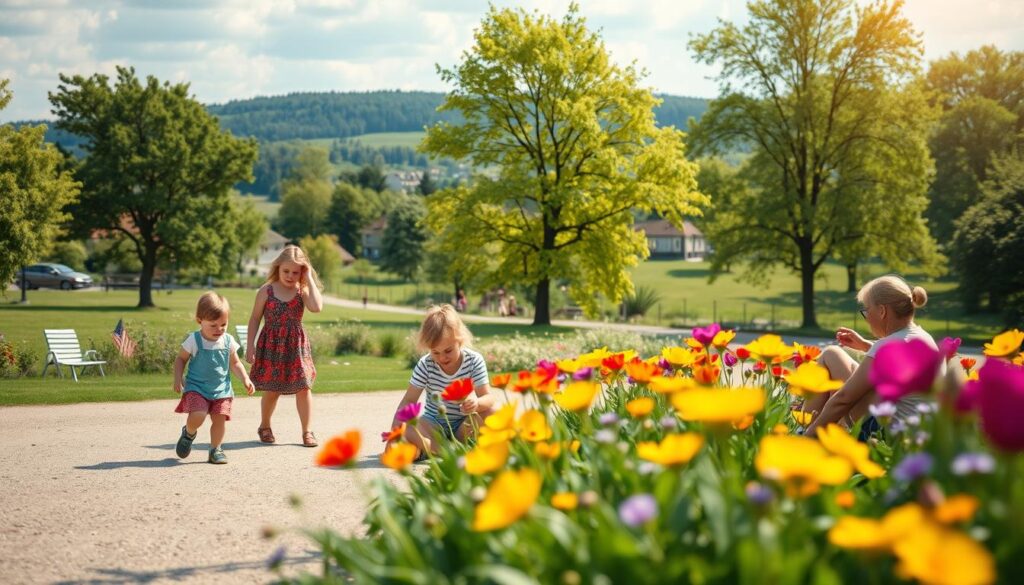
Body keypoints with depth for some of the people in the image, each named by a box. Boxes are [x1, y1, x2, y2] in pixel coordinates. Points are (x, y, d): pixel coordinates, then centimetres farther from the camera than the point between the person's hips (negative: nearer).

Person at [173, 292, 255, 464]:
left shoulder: (228, 341, 1)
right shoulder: (194, 340, -8)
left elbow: (235, 363, 13)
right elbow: (180, 359, 4)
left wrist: (245, 379, 0)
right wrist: (178, 379, -8)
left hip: (221, 389, 3)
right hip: (196, 388, -3)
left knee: (219, 418, -7)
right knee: (197, 416, -19)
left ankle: (215, 449, 13)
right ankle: (189, 433, 15)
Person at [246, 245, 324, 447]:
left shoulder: (302, 291, -2)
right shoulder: (266, 291, -3)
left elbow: (316, 307, -22)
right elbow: (255, 319, 2)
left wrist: (309, 279, -16)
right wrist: (250, 346, -2)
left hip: (296, 345, 1)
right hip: (271, 346, -1)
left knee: (303, 388, -2)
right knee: (271, 390, 6)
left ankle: (306, 431, 8)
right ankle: (265, 427, 29)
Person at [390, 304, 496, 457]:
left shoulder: (474, 361, -12)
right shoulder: (425, 365, -11)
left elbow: (488, 397, -16)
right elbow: (409, 400, -9)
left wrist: (477, 403, -42)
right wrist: (394, 431, -24)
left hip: (464, 425, 1)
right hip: (434, 426, -1)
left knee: (491, 413, -29)